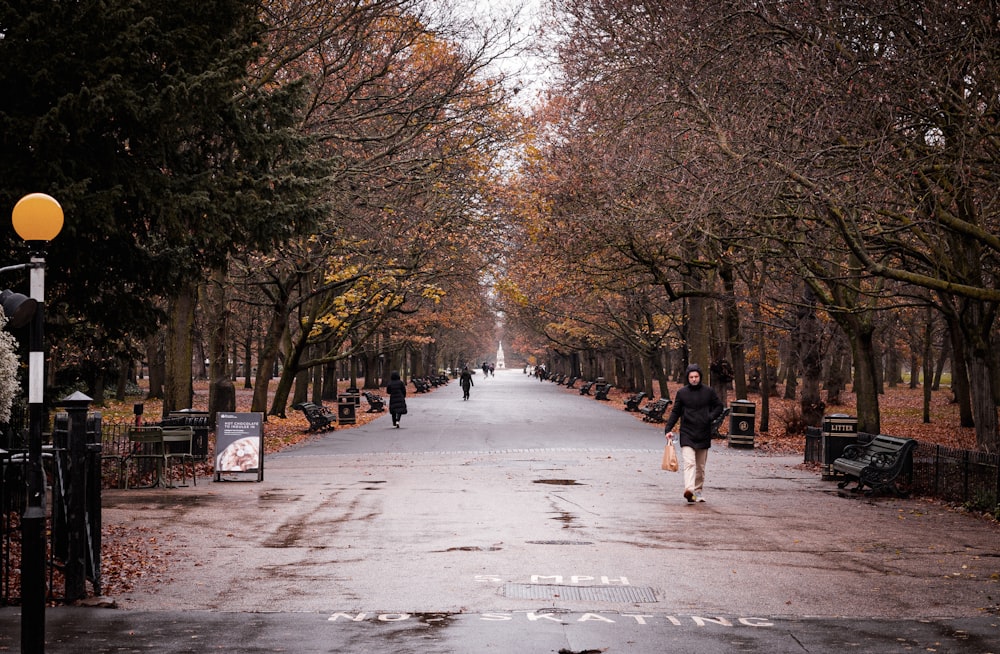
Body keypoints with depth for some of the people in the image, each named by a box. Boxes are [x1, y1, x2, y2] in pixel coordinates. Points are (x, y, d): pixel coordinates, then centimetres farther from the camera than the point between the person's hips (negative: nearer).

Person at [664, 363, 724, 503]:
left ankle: (698, 491, 21)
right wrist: (668, 429, -4)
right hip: (687, 434, -2)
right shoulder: (681, 393, 2)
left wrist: (711, 417, -10)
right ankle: (689, 489, -32)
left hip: (704, 434, 2)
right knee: (689, 462, -18)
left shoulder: (709, 392, 3)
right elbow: (675, 412, 6)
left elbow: (719, 407, 10)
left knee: (700, 466, 11)